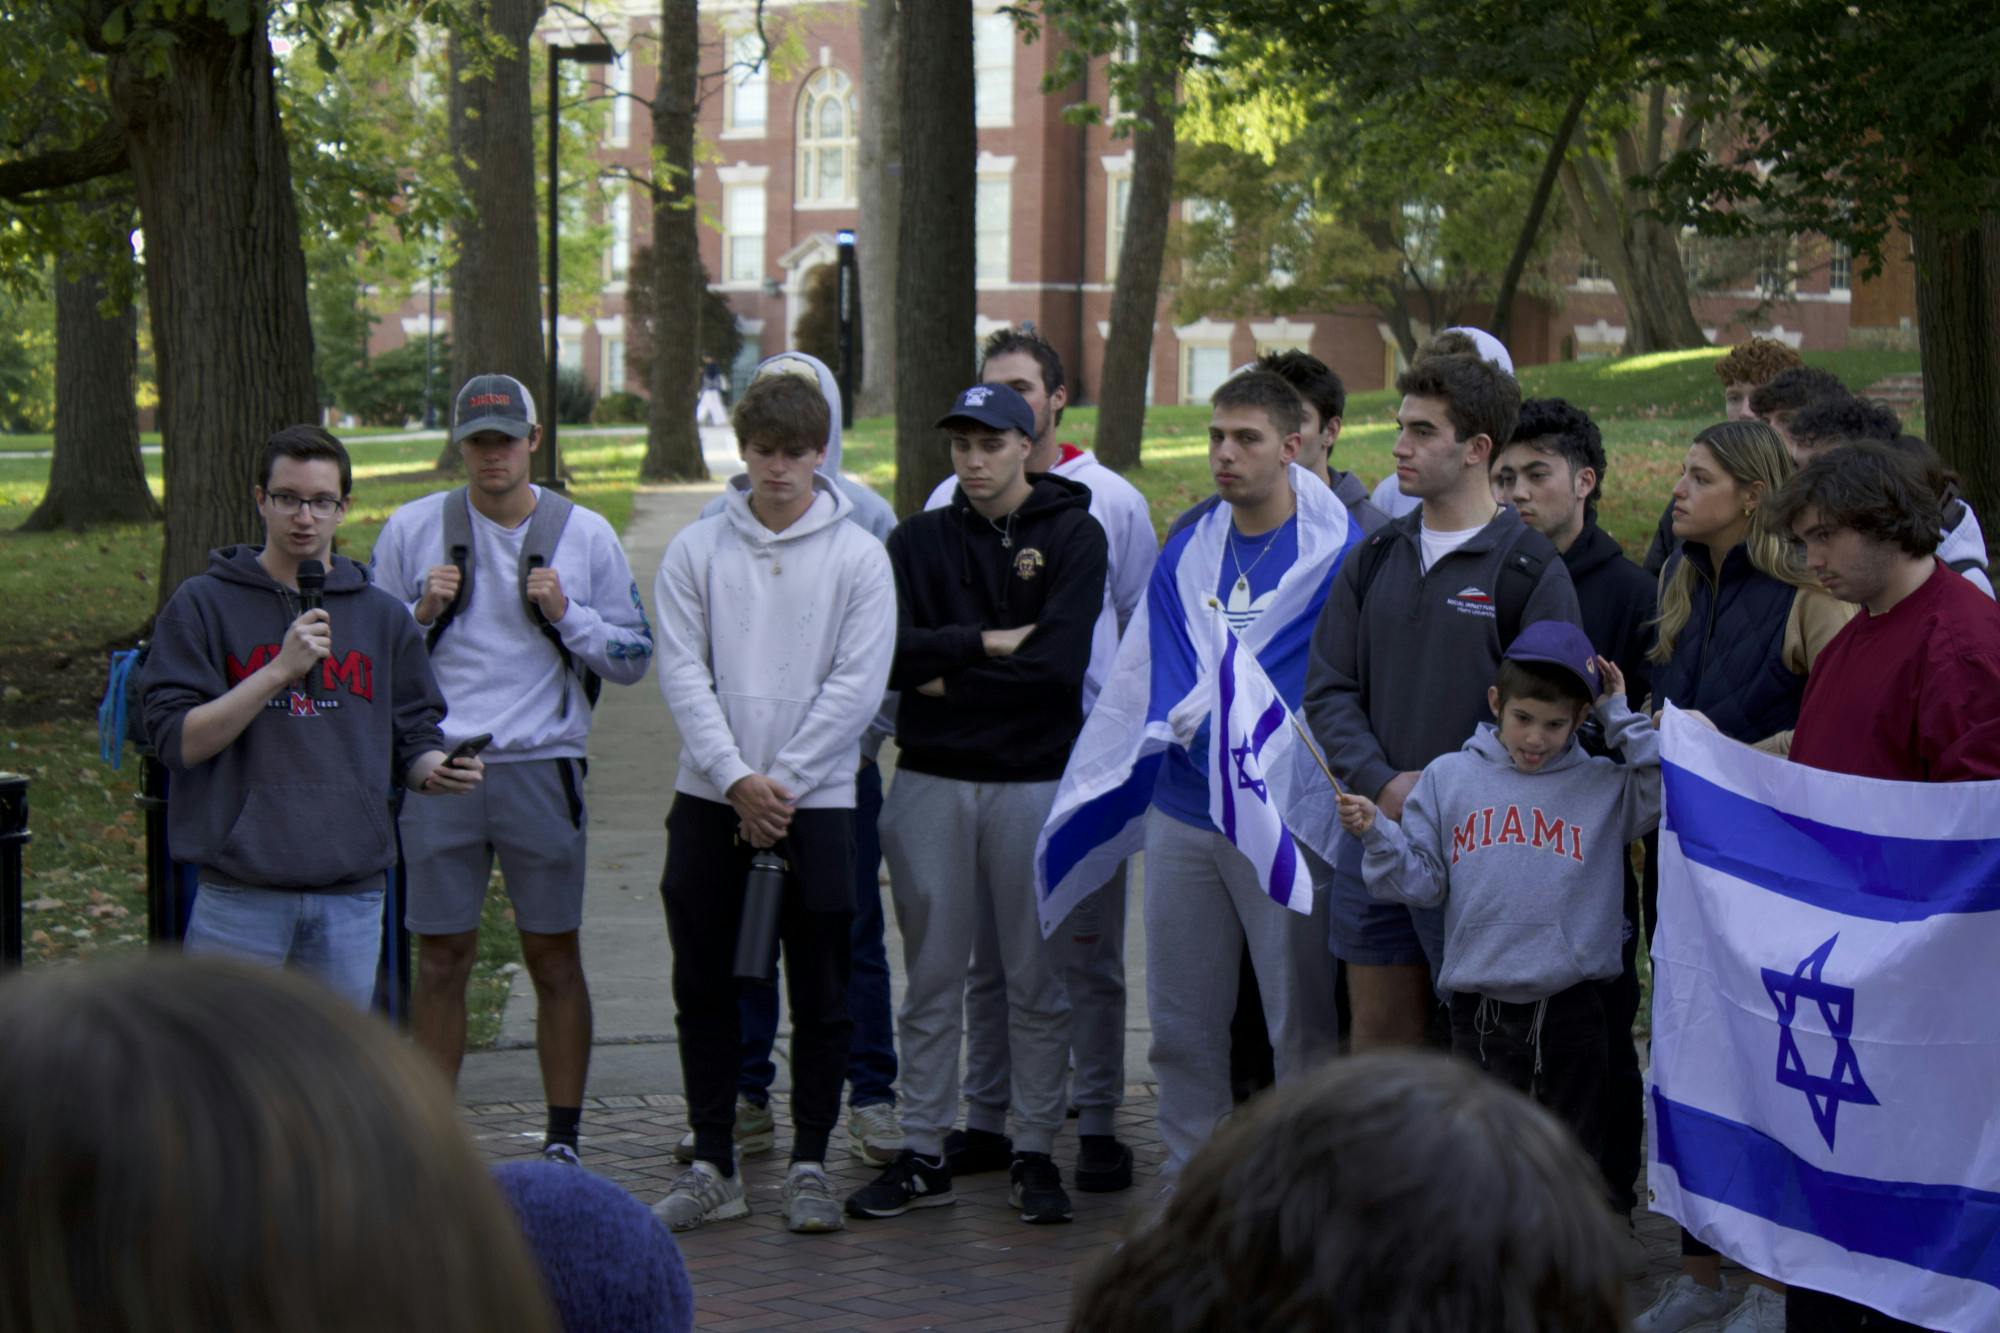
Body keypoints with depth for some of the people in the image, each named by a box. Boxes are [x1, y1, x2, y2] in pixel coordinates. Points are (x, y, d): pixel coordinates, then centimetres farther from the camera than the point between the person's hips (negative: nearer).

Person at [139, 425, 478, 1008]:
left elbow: (412, 739, 15)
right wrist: (280, 670, -16)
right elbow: (178, 740, -7)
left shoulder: (382, 616, 12)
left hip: (351, 895, 3)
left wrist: (435, 770, -9)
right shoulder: (203, 605, 2)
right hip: (240, 890, -3)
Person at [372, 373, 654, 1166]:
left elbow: (635, 658, 7)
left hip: (542, 766, 0)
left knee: (555, 959, 3)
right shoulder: (412, 529, 6)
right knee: (441, 960, 3)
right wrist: (423, 612, -7)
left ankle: (563, 1143, 11)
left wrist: (567, 615, -9)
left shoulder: (584, 535, 5)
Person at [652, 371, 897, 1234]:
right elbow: (682, 671, -1)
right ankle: (712, 1166, 14)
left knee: (821, 995, 2)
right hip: (708, 799, 2)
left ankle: (810, 1165, 11)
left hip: (817, 801, -2)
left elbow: (857, 685, -5)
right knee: (704, 988, 5)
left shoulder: (858, 556, 0)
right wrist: (735, 778, -13)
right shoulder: (696, 550, 5)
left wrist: (781, 781, -12)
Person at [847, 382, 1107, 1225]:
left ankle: (1035, 1153, 11)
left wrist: (949, 679, -7)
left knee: (1037, 980, 3)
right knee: (933, 979, 6)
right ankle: (923, 1154, 12)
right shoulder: (919, 541, 8)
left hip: (1036, 781, -2)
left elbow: (1060, 660, -13)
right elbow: (887, 649, -7)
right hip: (932, 782, 2)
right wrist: (988, 643, -12)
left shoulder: (1074, 537, 1)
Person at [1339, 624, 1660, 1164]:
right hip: (1478, 1011, 1)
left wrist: (1620, 719, -6)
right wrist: (1376, 834, -12)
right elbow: (1421, 880, 6)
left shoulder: (1604, 786, 4)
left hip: (1572, 1007, -1)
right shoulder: (1447, 778, 7)